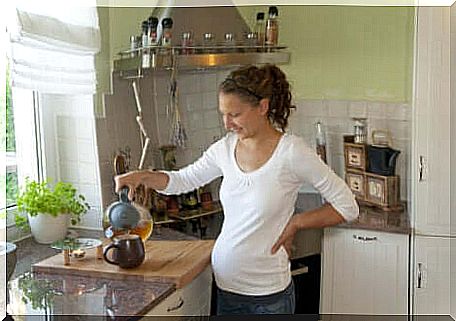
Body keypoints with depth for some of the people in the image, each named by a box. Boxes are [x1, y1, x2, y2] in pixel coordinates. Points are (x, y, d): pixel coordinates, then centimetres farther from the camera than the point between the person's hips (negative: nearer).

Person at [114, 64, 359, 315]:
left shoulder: (291, 151, -16)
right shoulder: (225, 148, -1)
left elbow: (347, 207, -9)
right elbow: (181, 180, 12)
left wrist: (295, 223, -14)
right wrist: (142, 177, -3)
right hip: (223, 283, 5)